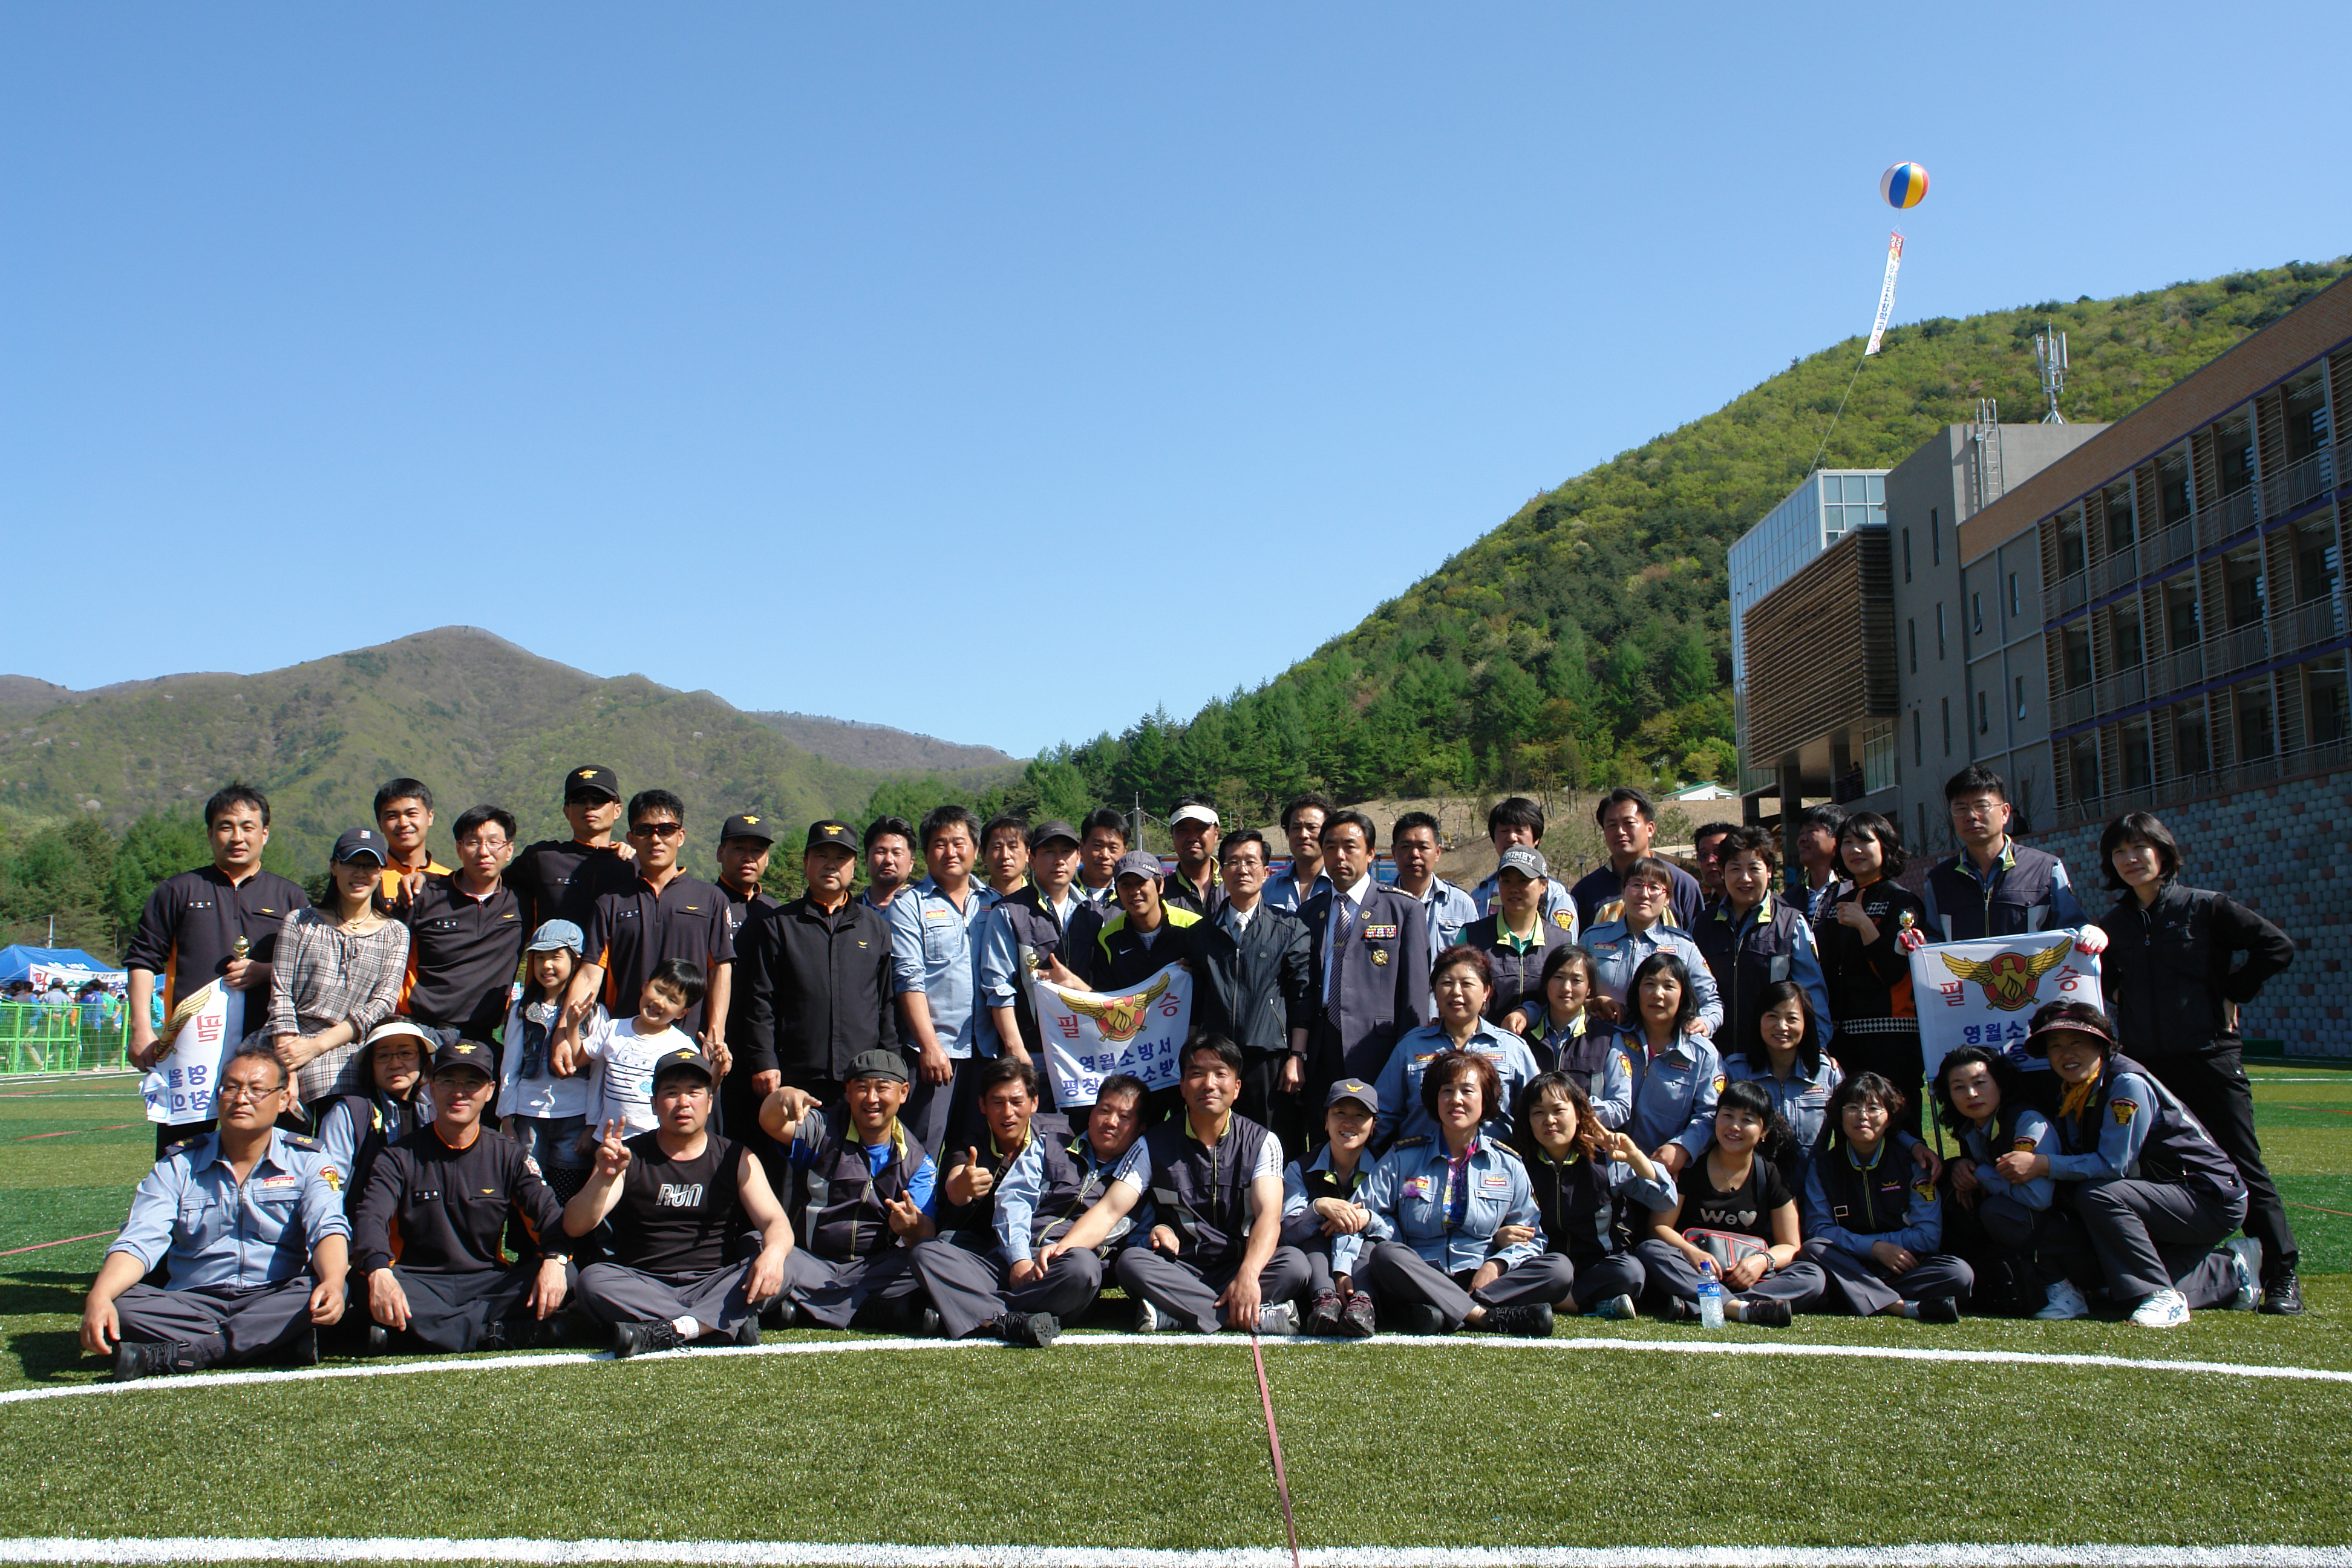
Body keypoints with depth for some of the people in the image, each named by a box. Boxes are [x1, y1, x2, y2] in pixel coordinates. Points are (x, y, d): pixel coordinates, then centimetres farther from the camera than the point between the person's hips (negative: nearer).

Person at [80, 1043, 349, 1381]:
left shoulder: (307, 1161, 5)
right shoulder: (178, 1166, 10)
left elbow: (328, 1228, -13)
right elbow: (139, 1242, -4)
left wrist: (333, 1284, -36)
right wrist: (99, 1299, -25)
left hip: (275, 1302, -2)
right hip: (195, 1305, 2)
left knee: (322, 1295, -33)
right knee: (121, 1304, -25)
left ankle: (167, 1354, -31)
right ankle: (277, 1344, -32)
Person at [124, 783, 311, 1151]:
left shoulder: (291, 899, 15)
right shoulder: (179, 891, 15)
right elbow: (143, 960, 11)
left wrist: (267, 972, -6)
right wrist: (142, 1029, -1)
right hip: (189, 1047, 0)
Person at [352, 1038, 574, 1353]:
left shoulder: (508, 1156, 10)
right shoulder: (402, 1157, 5)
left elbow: (547, 1214, -3)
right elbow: (371, 1218, -12)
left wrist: (555, 1258, -27)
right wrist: (379, 1273, -36)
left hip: (488, 1284, 1)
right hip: (419, 1284, -1)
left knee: (565, 1277, -24)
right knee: (366, 1284, -35)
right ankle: (503, 1333, -33)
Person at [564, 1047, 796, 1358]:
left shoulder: (736, 1159, 8)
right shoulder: (628, 1156, 5)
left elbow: (776, 1222, -3)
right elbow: (574, 1228, -5)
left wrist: (773, 1254, -27)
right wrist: (604, 1178, -25)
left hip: (713, 1285, 1)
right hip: (643, 1288, 0)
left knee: (784, 1263, -24)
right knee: (593, 1280, -30)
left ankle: (669, 1331, -34)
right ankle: (731, 1322, -31)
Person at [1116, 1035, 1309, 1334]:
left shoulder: (1263, 1142, 1)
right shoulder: (1155, 1144, 5)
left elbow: (1269, 1214, -14)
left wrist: (1248, 1274, -33)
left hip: (1241, 1263, 0)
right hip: (1179, 1269, 1)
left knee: (1295, 1263, -29)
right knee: (1130, 1261, -30)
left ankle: (1170, 1314, -31)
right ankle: (1260, 1316, -34)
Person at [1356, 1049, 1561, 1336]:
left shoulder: (1508, 1164, 10)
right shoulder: (1403, 1158, 9)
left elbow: (1531, 1236, 7)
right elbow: (1367, 1211, 3)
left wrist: (1498, 1263, -11)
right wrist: (1367, 1220, -19)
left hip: (1480, 1278, 1)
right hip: (1422, 1276, -1)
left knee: (1560, 1269, -25)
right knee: (1384, 1254, -34)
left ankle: (1435, 1313, -37)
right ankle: (1491, 1317, -36)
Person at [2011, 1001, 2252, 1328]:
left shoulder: (2128, 1084, -20)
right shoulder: (2070, 1095, 5)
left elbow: (2113, 1165, -25)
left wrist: (2042, 1165, -30)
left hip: (2213, 1197, -9)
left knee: (2099, 1196, -29)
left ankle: (2163, 1297, -20)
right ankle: (2228, 1273, 20)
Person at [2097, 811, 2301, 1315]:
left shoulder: (2207, 908, -4)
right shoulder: (2113, 924, 8)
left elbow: (2278, 947, -3)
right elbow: (2102, 976, 26)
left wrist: (2232, 993, -4)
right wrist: (2120, 998, 8)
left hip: (2210, 1057, -4)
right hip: (2144, 1065, 4)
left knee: (2243, 1168, -1)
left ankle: (2282, 1276, 5)